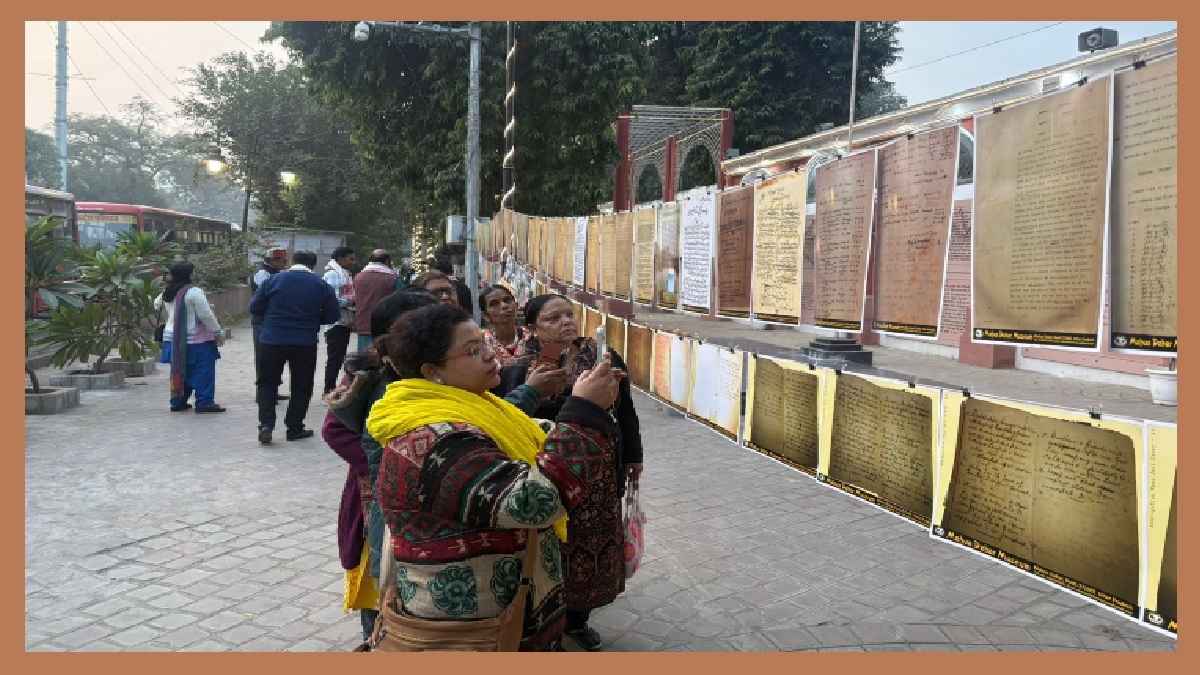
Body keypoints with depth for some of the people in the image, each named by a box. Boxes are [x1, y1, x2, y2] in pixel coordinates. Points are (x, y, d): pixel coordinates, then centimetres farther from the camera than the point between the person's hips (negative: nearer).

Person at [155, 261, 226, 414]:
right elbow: (206, 315, -16)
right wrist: (218, 332, -8)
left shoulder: (167, 293, 8)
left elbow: (157, 304, 28)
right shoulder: (194, 292, -16)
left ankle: (178, 402, 20)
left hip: (172, 338, 8)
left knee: (179, 371, 16)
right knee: (203, 372, -2)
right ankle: (204, 402, -5)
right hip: (195, 340, -8)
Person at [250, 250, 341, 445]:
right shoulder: (322, 285, -2)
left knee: (267, 383, 14)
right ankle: (294, 427, 15)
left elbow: (254, 307, 2)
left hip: (271, 341, 1)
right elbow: (333, 316, -1)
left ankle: (266, 424, 2)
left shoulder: (273, 280, 0)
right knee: (301, 386, 12)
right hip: (305, 343, -1)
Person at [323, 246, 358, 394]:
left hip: (345, 322, 9)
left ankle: (331, 389, 21)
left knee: (339, 358, 13)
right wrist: (349, 301, -16)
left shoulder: (346, 274, 16)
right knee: (334, 359, -3)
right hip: (336, 322, -9)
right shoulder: (332, 274, -12)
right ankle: (329, 390, 4)